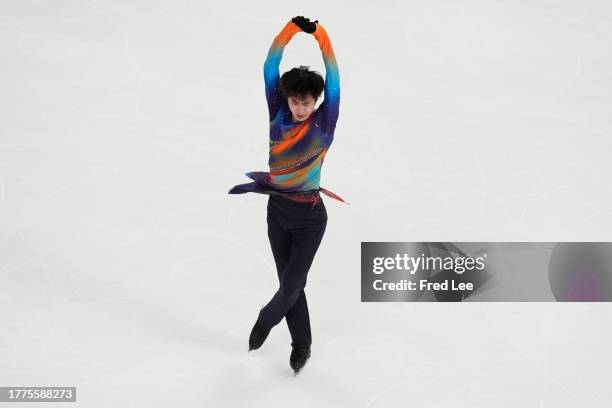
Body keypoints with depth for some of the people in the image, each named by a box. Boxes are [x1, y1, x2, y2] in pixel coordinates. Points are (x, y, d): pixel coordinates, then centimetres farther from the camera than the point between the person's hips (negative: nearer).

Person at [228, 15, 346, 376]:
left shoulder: (324, 125, -12)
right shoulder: (278, 117, -5)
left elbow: (334, 82, -23)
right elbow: (270, 70, -10)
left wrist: (320, 35, -32)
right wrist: (290, 30, -21)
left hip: (310, 217, -3)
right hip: (277, 210, 3)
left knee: (291, 285, 0)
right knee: (290, 284, 11)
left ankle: (265, 321, 30)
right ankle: (302, 344, 27)